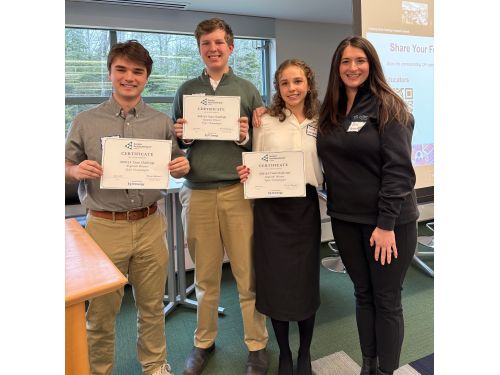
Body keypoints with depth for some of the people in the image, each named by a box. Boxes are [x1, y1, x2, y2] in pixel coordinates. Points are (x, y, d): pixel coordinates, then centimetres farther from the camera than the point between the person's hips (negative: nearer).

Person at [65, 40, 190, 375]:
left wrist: (183, 167, -11)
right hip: (105, 226, -1)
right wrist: (78, 170, -15)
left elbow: (177, 168, 11)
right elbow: (67, 169, 7)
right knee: (102, 309, 11)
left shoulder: (162, 123, 5)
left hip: (149, 225, 2)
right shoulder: (85, 122, 2)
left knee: (152, 305, 15)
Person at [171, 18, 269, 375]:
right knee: (205, 275, 12)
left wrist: (246, 137, -12)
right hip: (197, 193, 2)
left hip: (238, 191, -1)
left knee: (248, 274, 4)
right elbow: (174, 140, 16)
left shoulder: (248, 90, 8)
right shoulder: (186, 90, 12)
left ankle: (258, 345, 23)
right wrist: (182, 137, -5)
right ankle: (204, 342, 31)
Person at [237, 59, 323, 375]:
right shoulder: (266, 122, 0)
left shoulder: (319, 123, 6)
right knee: (276, 280, 7)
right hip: (272, 208, -1)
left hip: (306, 208, 2)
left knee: (306, 280, 10)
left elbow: (324, 170, 12)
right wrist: (245, 174, -18)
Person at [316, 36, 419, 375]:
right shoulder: (330, 112, 10)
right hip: (346, 219, 6)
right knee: (363, 294, 17)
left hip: (387, 220, -5)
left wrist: (386, 223, -19)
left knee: (386, 299, 7)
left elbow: (398, 168, -15)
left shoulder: (388, 107, -8)